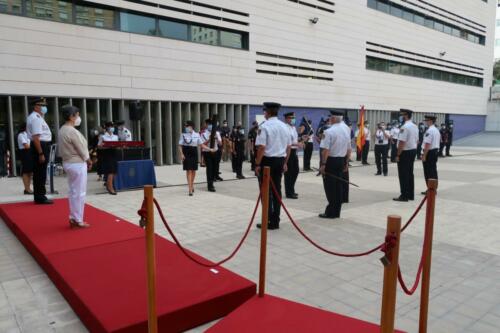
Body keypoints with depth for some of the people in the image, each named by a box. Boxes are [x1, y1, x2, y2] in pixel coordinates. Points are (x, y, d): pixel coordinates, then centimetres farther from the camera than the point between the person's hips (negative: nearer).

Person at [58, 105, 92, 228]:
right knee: (79, 193, -2)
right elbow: (82, 150, -16)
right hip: (77, 164, -10)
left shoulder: (62, 130, 10)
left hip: (67, 163, 10)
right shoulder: (73, 131, -19)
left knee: (73, 192, 15)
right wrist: (89, 161, 1)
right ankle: (78, 220, 4)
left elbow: (60, 150, 12)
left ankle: (73, 218, 21)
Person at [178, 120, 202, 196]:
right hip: (186, 153, -2)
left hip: (194, 153, 3)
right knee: (189, 170, -6)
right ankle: (190, 189, -6)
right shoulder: (183, 135, -2)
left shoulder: (197, 135, 3)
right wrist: (181, 154, -17)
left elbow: (201, 144, 7)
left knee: (193, 170, 10)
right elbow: (180, 146, -3)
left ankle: (192, 185, 31)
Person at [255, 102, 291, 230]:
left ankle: (268, 222, 4)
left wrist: (257, 164, -11)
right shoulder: (285, 126, 9)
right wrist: (285, 163, 19)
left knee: (266, 191, 1)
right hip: (280, 161, 6)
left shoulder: (264, 126, -12)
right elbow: (289, 147, 12)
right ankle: (275, 221, 18)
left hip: (267, 160, -6)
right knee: (277, 190, 11)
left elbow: (261, 147, -17)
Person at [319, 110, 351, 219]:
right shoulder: (345, 132, 9)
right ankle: (337, 212, 19)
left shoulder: (329, 131, -14)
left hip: (331, 160, -7)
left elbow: (326, 150, -20)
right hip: (341, 161, 7)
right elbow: (349, 150, 13)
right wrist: (346, 163, 21)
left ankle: (331, 212, 4)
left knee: (330, 187, 0)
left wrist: (323, 164, -16)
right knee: (338, 186, 12)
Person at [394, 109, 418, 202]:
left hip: (405, 152, -9)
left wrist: (398, 155, -17)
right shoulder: (415, 126, 12)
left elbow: (402, 142, -22)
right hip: (413, 151, 9)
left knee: (403, 174, -4)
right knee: (410, 174, 14)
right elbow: (417, 140, 16)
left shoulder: (404, 127, -18)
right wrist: (413, 151, 19)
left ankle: (404, 196, -1)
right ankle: (411, 195, 19)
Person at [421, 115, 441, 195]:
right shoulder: (437, 130, 14)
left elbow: (427, 144, -22)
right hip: (436, 151, 10)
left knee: (428, 172, -4)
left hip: (430, 152, -10)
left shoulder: (429, 131, -18)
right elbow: (438, 142, 19)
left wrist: (424, 155, -20)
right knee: (434, 170, 13)